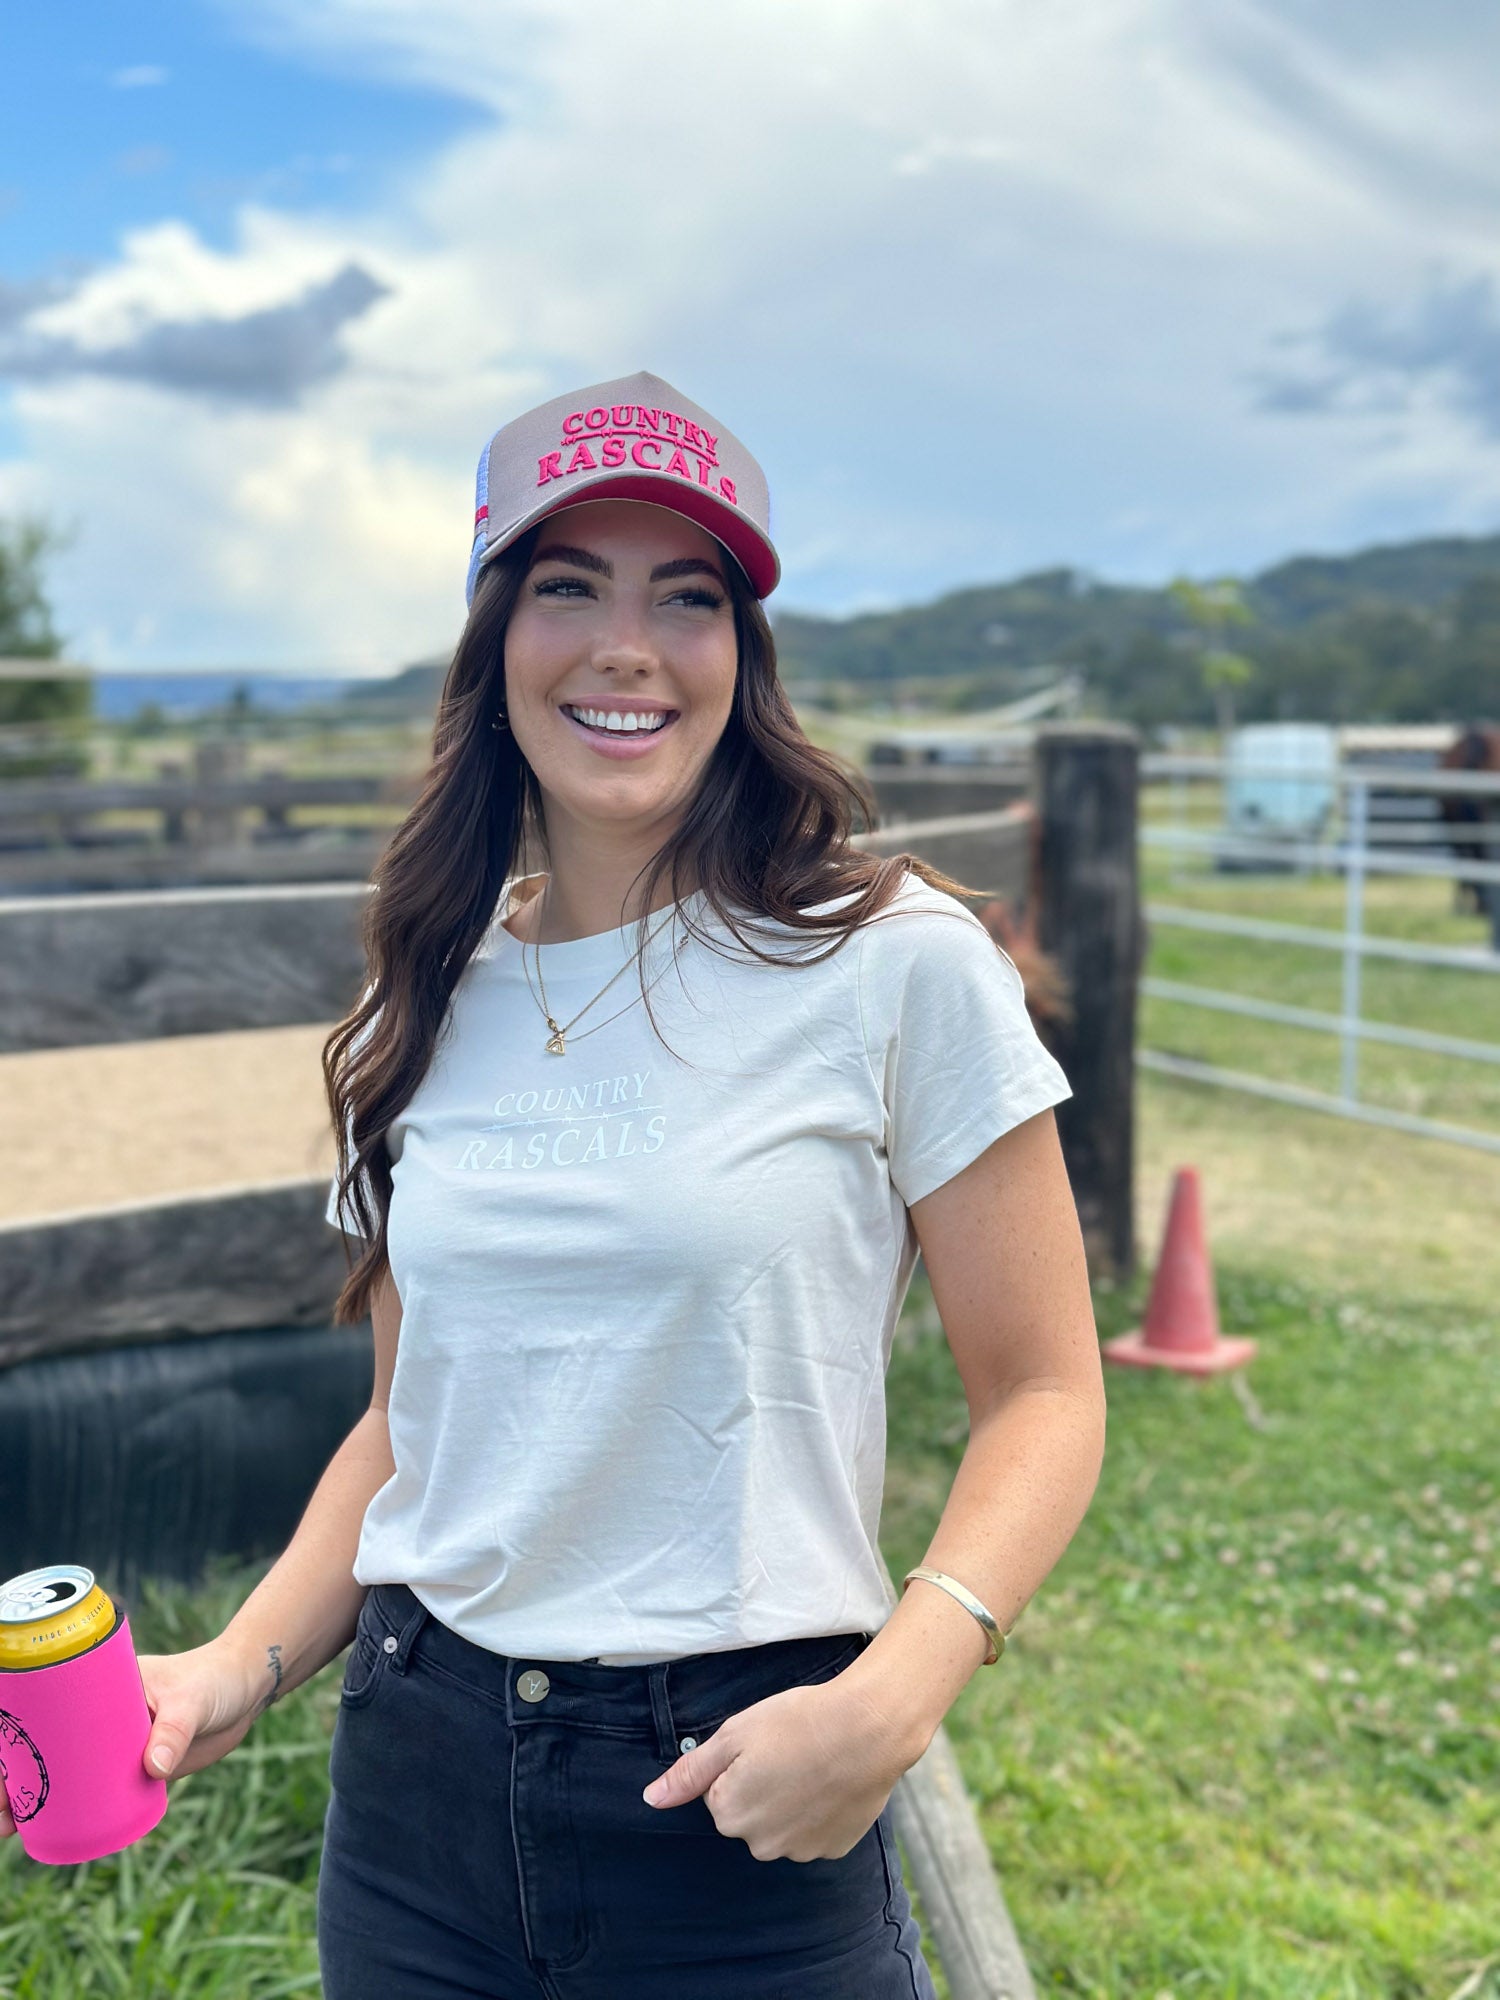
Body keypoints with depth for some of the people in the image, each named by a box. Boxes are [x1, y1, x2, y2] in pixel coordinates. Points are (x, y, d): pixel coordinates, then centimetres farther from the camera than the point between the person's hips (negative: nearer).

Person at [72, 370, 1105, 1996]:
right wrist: (240, 1666, -2)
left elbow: (1041, 1393, -8)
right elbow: (412, 1421, 11)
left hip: (743, 1798, -4)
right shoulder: (430, 1004, 3)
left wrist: (892, 1697, -22)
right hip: (418, 1784, 4)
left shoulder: (896, 962, -11)